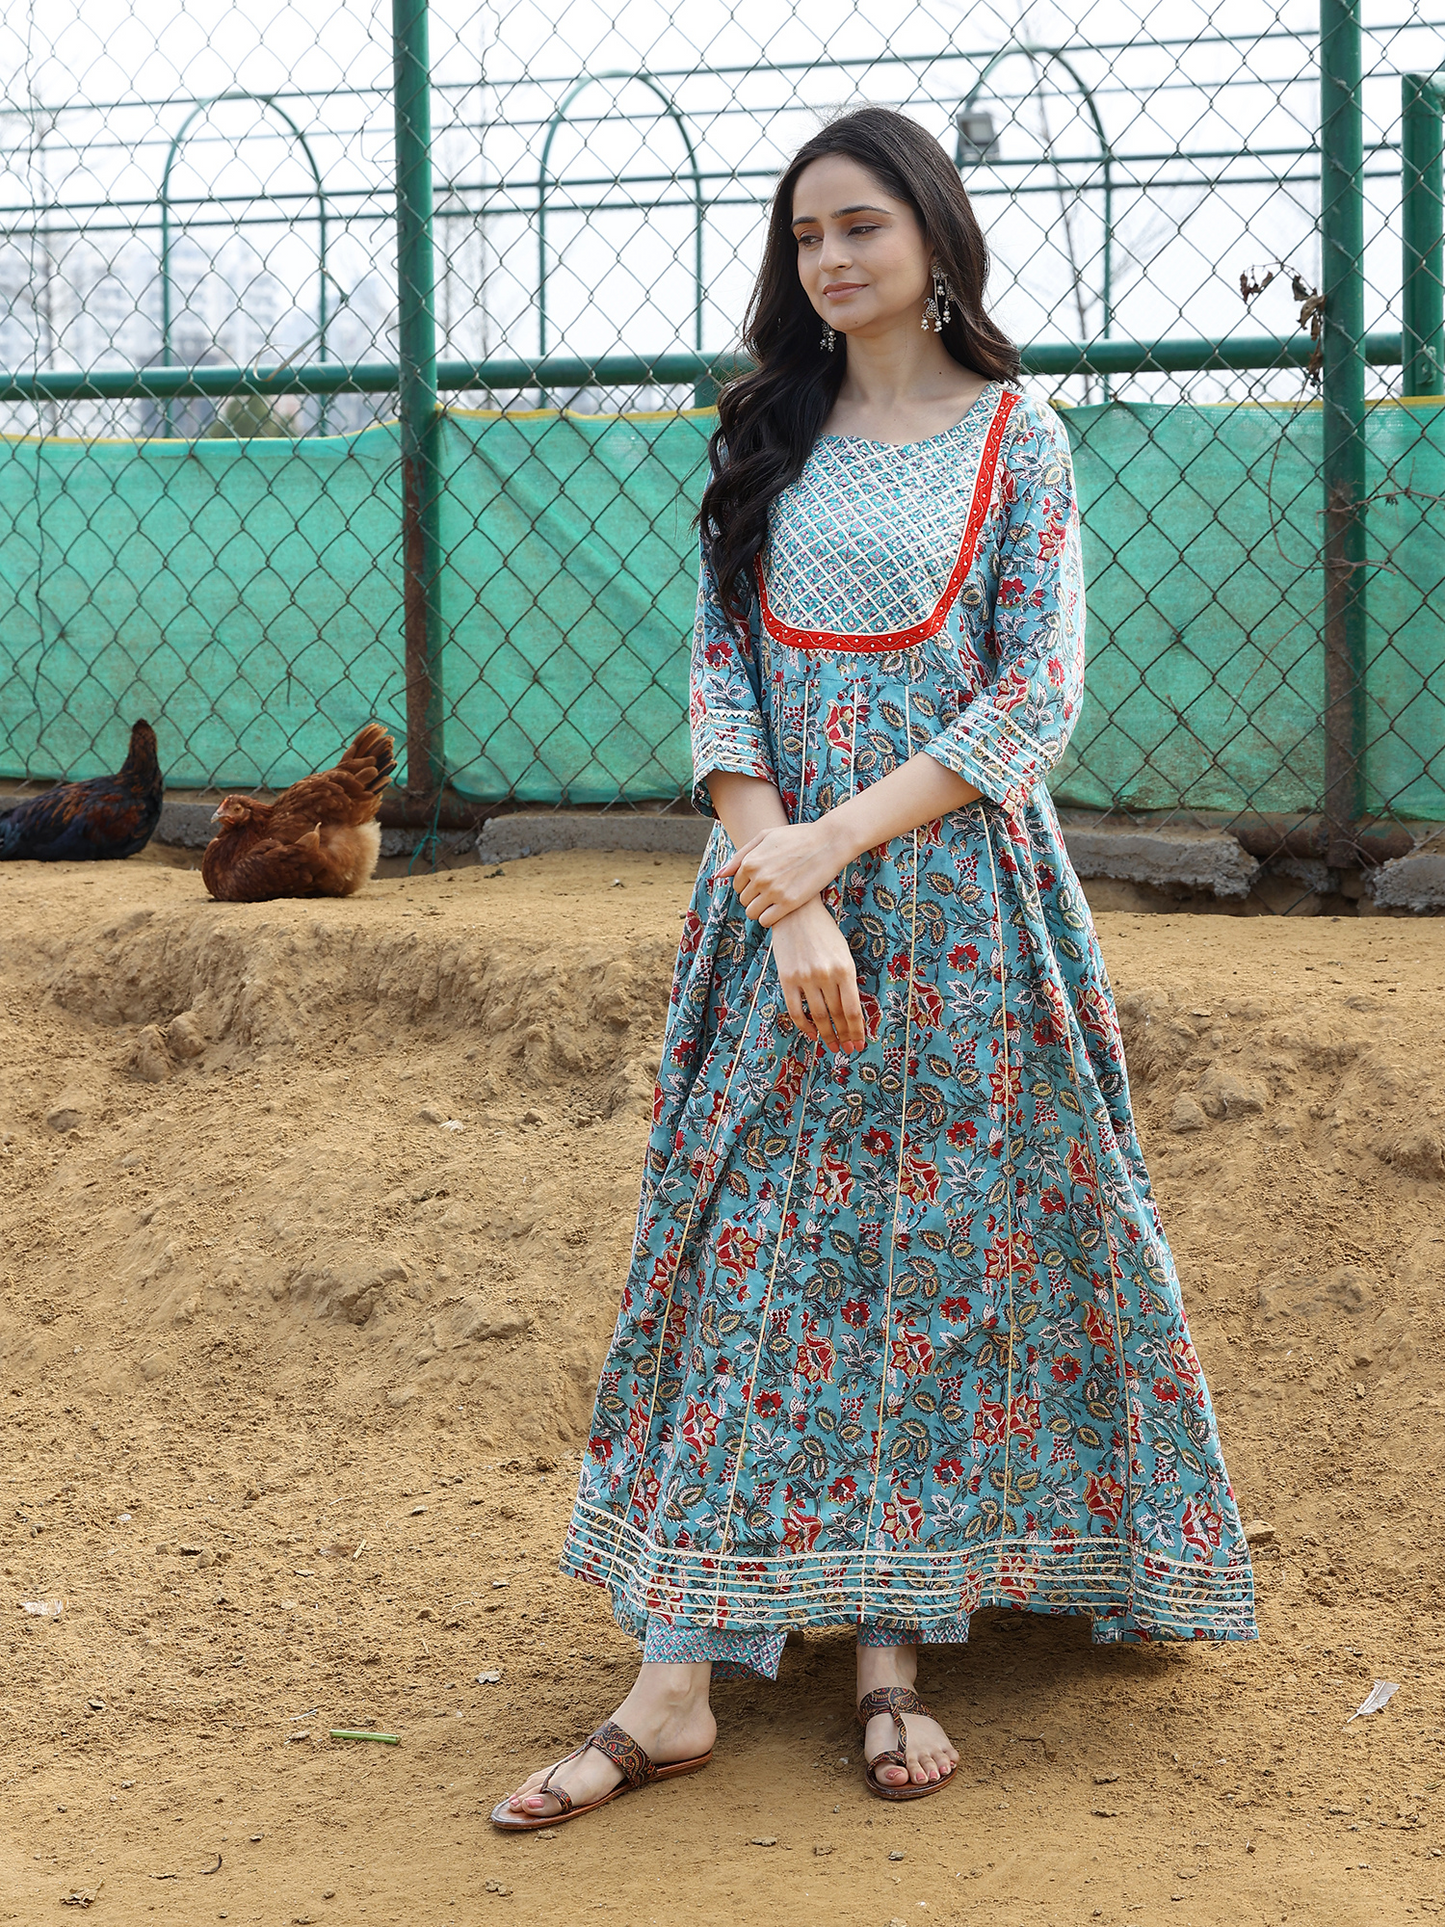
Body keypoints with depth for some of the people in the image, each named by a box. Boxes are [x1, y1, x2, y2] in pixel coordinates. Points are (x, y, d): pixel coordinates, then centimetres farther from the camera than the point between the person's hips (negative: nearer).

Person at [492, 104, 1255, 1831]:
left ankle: (893, 1649, 10)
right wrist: (786, 901, -11)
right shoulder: (769, 435, 10)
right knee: (749, 1252, -1)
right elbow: (721, 673, 3)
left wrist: (836, 842, -14)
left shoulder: (1015, 437, 1)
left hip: (959, 892, -2)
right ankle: (678, 1676, -2)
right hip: (778, 888, 2)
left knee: (942, 1253, 1)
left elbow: (1039, 698, -6)